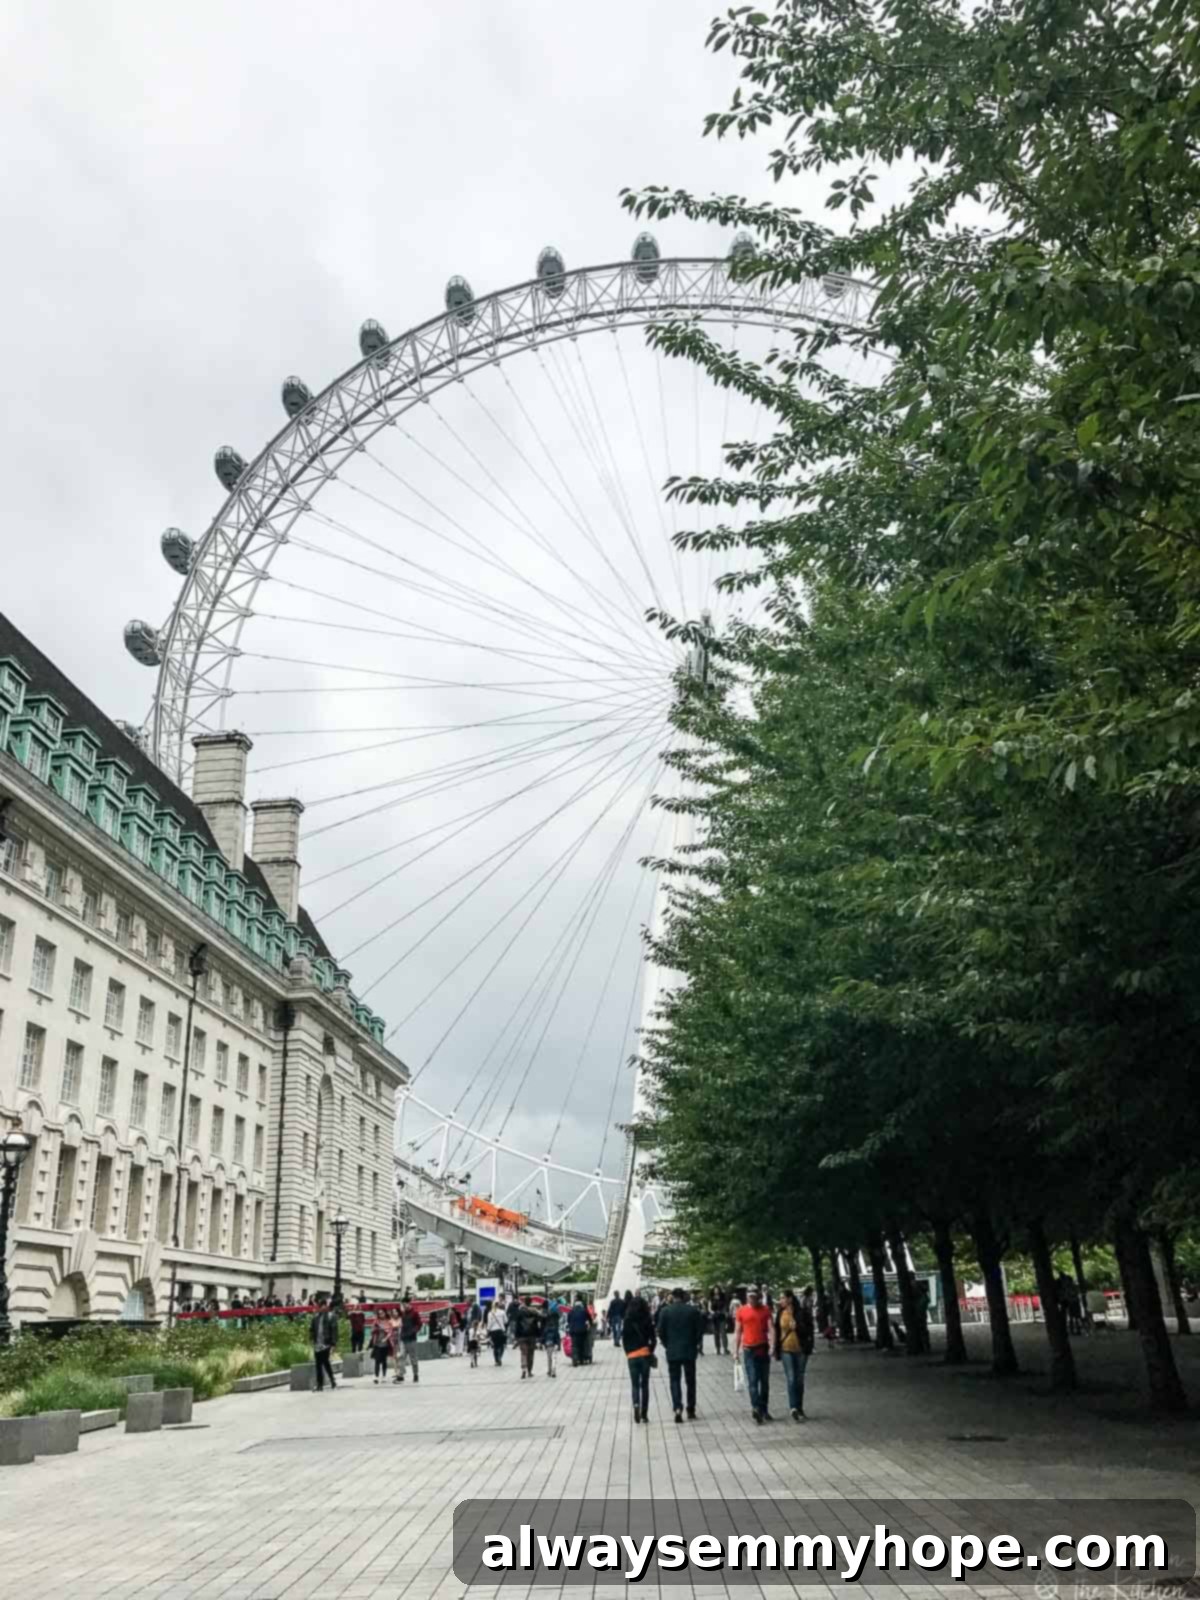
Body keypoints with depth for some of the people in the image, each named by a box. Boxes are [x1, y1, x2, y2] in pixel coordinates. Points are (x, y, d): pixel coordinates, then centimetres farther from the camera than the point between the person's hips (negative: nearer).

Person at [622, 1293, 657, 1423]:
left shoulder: (627, 1321, -2)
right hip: (645, 1354, 0)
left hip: (631, 1355, 0)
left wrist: (628, 1352, 8)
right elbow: (653, 1339, -3)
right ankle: (644, 1414, 9)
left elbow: (624, 1339, -2)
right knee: (645, 1384, 10)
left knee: (635, 1384, 8)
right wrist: (650, 1351, 11)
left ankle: (636, 1404, -20)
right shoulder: (648, 1320, -3)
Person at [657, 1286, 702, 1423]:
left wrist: (667, 1346, 8)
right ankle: (691, 1411, 15)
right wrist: (694, 1344, 10)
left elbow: (661, 1332, -5)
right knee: (690, 1381, 12)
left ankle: (678, 1408, -15)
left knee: (675, 1380, 4)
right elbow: (700, 1330, -3)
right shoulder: (693, 1310, -3)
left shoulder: (665, 1311, -5)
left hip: (672, 1351, -1)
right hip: (689, 1351, 1)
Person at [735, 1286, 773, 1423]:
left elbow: (770, 1329, -3)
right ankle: (756, 1408, -18)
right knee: (752, 1381, -10)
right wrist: (736, 1351, 2)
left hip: (763, 1349, 2)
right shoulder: (741, 1311, 0)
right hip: (749, 1350, -2)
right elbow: (737, 1332, 5)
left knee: (765, 1381, 9)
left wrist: (772, 1346, -17)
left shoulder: (765, 1310, 3)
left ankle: (763, 1410, 19)